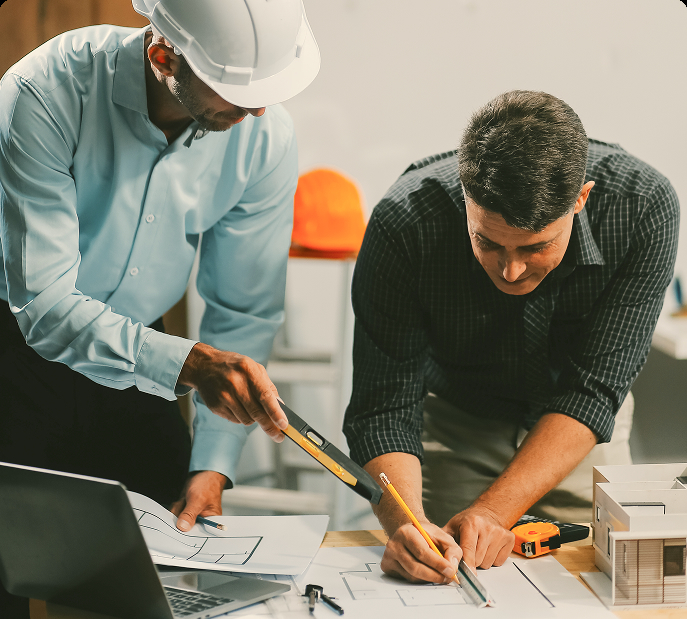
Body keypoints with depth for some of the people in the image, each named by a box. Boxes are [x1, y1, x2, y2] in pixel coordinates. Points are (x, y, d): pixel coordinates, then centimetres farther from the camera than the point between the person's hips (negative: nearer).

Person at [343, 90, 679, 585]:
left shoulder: (644, 207, -31)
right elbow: (383, 408, -26)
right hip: (454, 420, -1)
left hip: (579, 429, 1)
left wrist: (493, 511, -37)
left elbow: (593, 391, -27)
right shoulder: (405, 224, -32)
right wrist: (406, 523, -45)